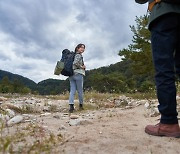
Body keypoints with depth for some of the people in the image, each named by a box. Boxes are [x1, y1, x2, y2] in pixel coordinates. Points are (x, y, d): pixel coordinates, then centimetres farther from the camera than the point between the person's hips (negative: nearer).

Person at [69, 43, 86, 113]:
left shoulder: (73, 55, 19)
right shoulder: (79, 55, -6)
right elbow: (75, 63, -23)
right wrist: (82, 67, -9)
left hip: (71, 75, 7)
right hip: (78, 74, -7)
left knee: (72, 91, 1)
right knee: (80, 91, 6)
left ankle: (71, 106, -8)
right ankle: (81, 105, 19)